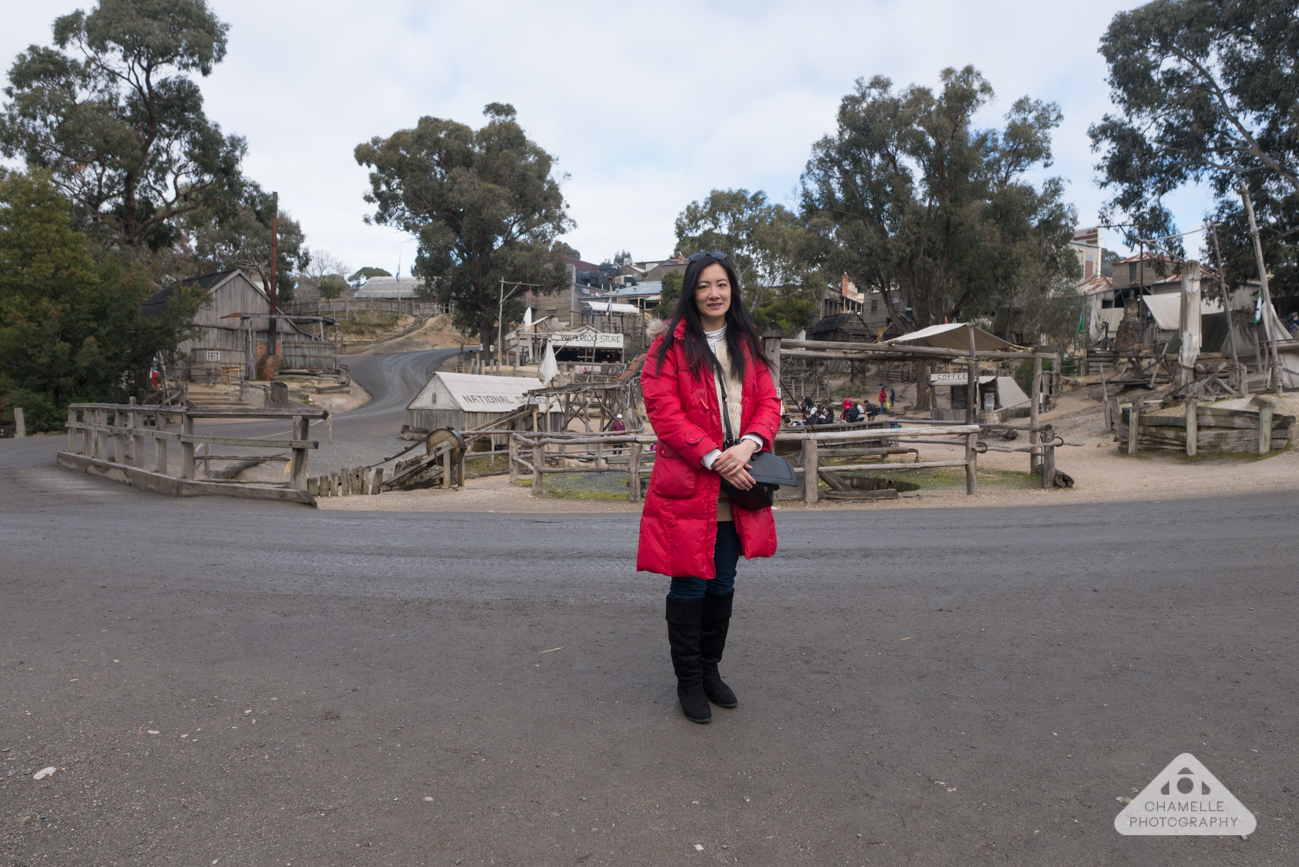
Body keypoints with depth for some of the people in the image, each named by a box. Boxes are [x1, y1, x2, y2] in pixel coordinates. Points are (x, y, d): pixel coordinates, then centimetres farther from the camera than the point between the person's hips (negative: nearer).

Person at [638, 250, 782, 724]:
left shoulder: (747, 346, 12)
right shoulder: (669, 345, -4)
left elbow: (769, 403, 7)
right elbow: (664, 412, -12)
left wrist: (748, 445, -13)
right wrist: (713, 457, -20)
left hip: (736, 489, 5)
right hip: (688, 485, -5)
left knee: (723, 584, 15)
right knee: (690, 586, 4)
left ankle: (710, 669, 34)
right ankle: (688, 681, 21)